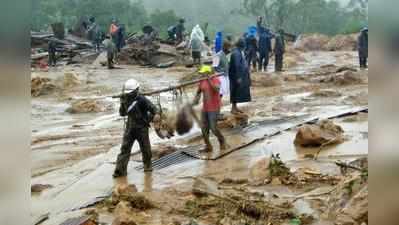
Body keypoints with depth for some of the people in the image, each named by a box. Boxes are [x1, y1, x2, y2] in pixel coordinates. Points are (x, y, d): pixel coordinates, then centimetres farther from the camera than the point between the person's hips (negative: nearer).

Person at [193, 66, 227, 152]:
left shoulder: (215, 79, -10)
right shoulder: (202, 81, 7)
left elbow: (217, 89, -28)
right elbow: (198, 92, 19)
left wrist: (209, 80, -28)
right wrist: (196, 99, 3)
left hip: (214, 108, -6)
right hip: (205, 108, 6)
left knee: (213, 128, -10)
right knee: (204, 128, 4)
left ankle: (222, 141, 16)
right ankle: (208, 146, 16)